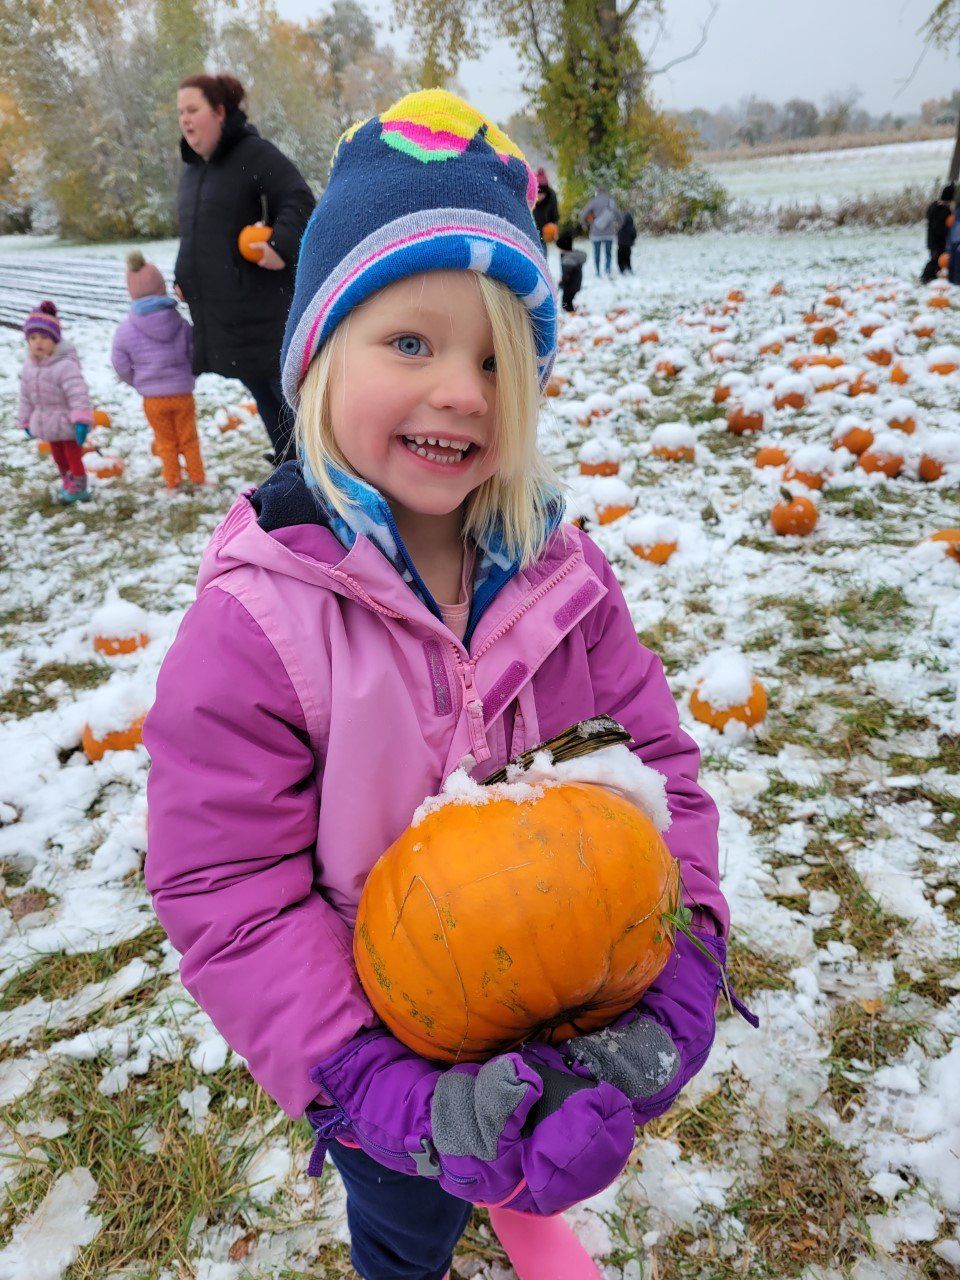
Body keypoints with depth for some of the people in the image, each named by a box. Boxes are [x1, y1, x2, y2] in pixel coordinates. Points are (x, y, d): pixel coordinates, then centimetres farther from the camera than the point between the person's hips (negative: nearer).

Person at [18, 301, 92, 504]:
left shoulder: (65, 365, -24)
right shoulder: (29, 366, 0)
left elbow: (78, 394, -30)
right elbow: (26, 396, 11)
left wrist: (81, 421, -35)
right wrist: (25, 421, 16)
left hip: (68, 423, -7)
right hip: (47, 424, 7)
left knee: (73, 457, 7)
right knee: (59, 458, 20)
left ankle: (77, 488, 23)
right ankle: (67, 484, 38)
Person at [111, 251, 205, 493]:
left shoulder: (125, 329, -10)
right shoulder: (180, 323, -9)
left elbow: (122, 368, -2)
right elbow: (195, 356, -1)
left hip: (152, 398, 0)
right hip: (182, 392, 0)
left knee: (166, 441, 16)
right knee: (188, 439, 15)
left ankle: (172, 483, 21)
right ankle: (198, 478, 22)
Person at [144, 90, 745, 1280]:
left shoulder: (560, 573, -16)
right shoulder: (253, 624, -28)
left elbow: (655, 761, -11)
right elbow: (226, 897, -25)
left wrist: (674, 976, -23)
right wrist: (389, 1092, -30)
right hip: (395, 1043, -3)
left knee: (538, 1167, 35)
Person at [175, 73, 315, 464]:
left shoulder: (254, 153, -9)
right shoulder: (192, 169, 17)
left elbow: (300, 200, -18)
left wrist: (281, 246, -31)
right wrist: (183, 278, 17)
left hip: (261, 304, -8)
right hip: (220, 311, 9)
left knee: (287, 388, -4)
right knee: (260, 390, 13)